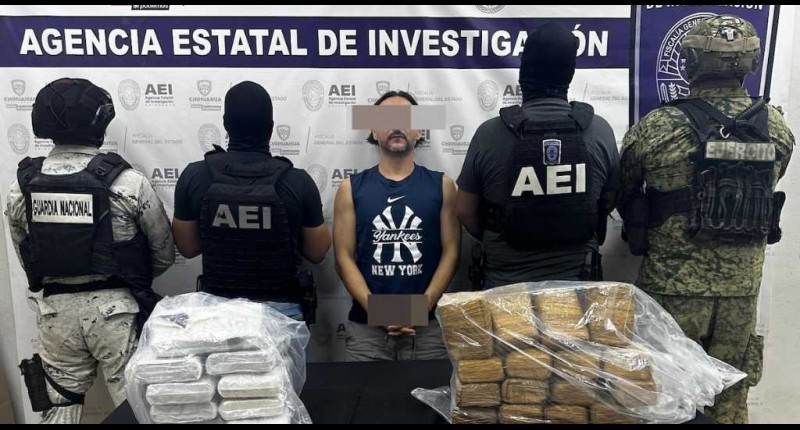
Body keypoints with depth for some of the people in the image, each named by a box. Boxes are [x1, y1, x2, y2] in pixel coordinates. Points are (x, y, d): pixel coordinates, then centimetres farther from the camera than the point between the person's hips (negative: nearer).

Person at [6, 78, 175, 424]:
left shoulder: (21, 186, -3)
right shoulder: (127, 182, -15)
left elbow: (24, 255, 10)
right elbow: (164, 253, -5)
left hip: (54, 310, 4)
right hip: (115, 309, -3)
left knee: (59, 405, 19)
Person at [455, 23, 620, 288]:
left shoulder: (489, 133, -14)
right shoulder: (600, 131, -8)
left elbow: (464, 211, -3)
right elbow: (609, 204, 6)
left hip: (504, 284, -1)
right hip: (577, 284, 1)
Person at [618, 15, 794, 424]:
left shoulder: (655, 128, -15)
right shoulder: (777, 127, -3)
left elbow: (621, 196, -2)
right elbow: (765, 191, 10)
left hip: (673, 289, -3)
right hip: (741, 290, 4)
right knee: (729, 397, 21)